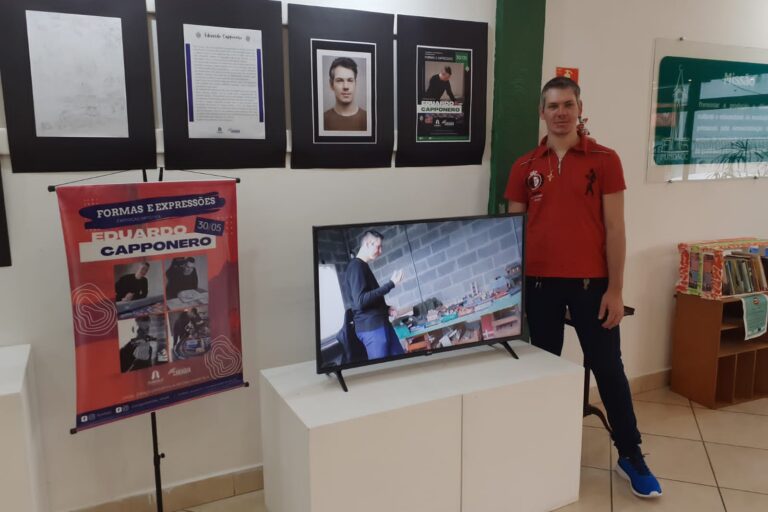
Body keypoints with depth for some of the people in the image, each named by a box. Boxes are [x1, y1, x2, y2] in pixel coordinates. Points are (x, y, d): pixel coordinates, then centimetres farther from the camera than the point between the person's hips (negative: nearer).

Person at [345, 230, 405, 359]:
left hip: (380, 323, 10)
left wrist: (385, 308, 10)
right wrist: (390, 284, -19)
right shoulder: (356, 266, -13)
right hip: (371, 327, -10)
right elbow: (360, 301, -23)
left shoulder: (363, 266, 18)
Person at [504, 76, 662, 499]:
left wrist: (615, 290, -7)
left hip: (591, 282, -2)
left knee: (607, 367, 6)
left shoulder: (604, 160, -1)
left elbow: (614, 229, -3)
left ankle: (631, 457, 22)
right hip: (539, 283, 2)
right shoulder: (524, 167, 5)